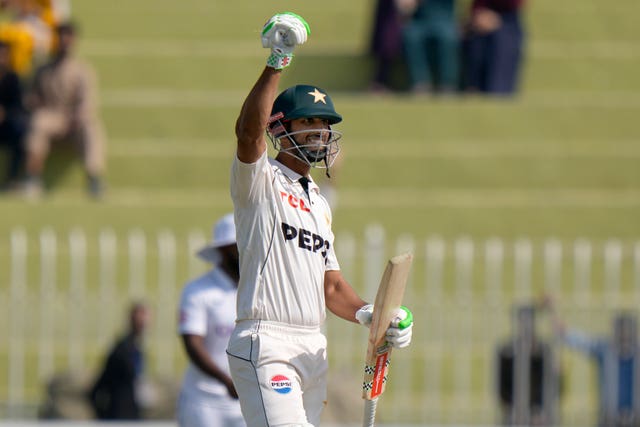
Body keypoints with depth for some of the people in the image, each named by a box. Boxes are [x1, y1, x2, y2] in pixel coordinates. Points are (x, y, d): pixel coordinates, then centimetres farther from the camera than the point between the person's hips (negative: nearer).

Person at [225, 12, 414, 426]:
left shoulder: (320, 204, 23)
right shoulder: (260, 181, 0)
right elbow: (249, 130, -22)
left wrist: (368, 314, 2)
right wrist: (277, 63, -29)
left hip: (312, 349, 8)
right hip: (266, 343, -8)